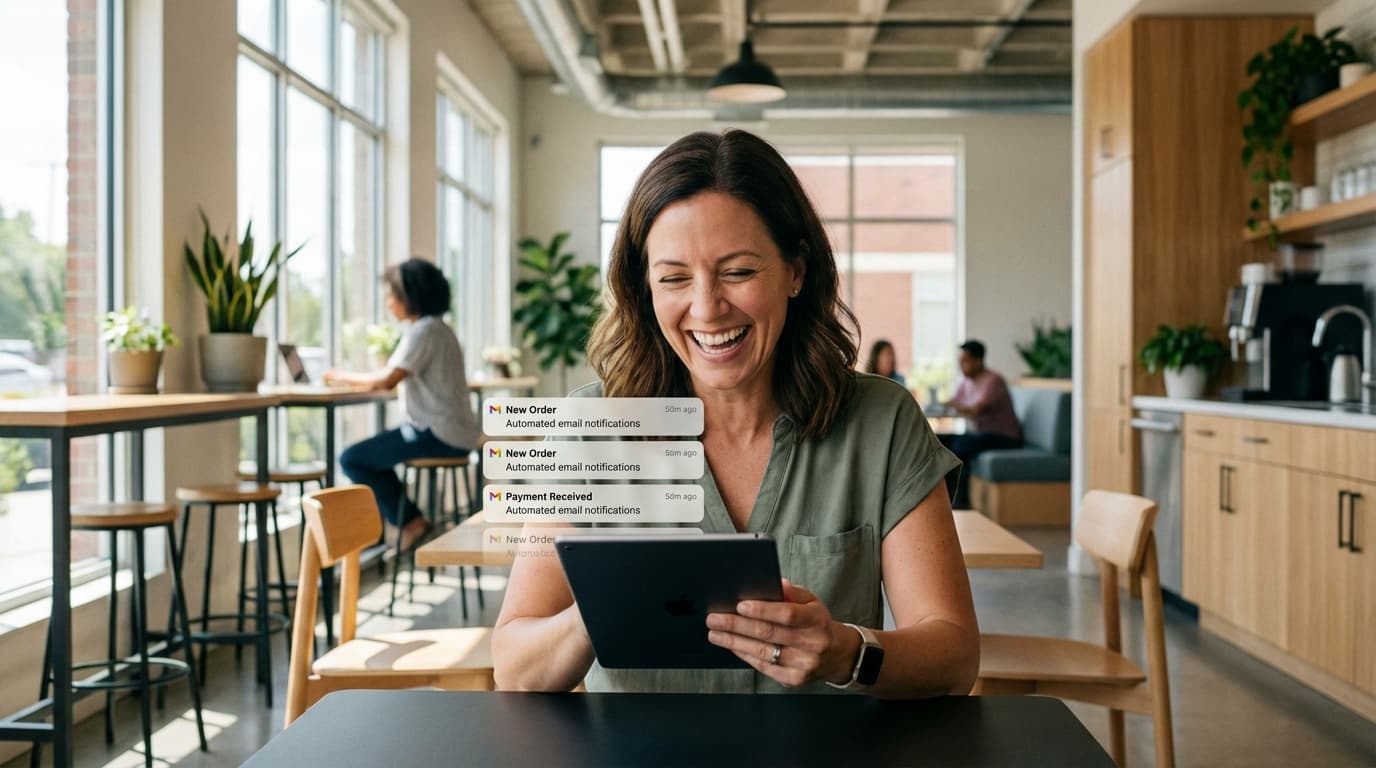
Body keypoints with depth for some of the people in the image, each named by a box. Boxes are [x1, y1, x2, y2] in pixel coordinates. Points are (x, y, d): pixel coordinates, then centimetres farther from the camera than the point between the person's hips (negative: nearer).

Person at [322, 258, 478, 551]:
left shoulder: (423, 331, -14)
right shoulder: (437, 328, 17)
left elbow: (387, 380, -21)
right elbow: (400, 378, 15)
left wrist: (344, 377, -7)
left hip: (438, 435, -10)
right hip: (451, 431, 10)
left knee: (352, 459, -5)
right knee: (371, 454, 25)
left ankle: (411, 524, 1)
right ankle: (409, 520, 22)